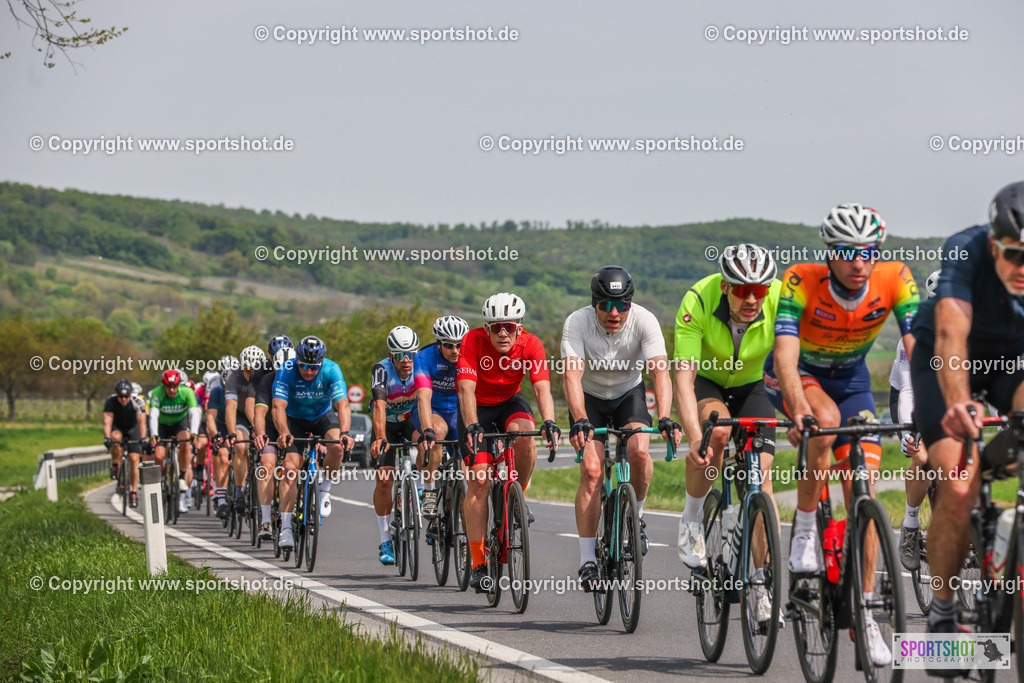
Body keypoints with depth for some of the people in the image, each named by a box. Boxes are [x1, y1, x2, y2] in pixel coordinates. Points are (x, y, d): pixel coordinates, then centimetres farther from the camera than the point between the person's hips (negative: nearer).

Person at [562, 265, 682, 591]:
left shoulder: (644, 321, -26)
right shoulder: (577, 324, -28)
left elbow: (660, 370, -35)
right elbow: (571, 375, -39)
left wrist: (665, 418, -51)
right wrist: (579, 421, -55)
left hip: (629, 393, 1)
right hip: (590, 398, -1)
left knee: (639, 451, -27)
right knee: (592, 470, -17)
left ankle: (635, 515, 2)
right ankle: (587, 561, -11)